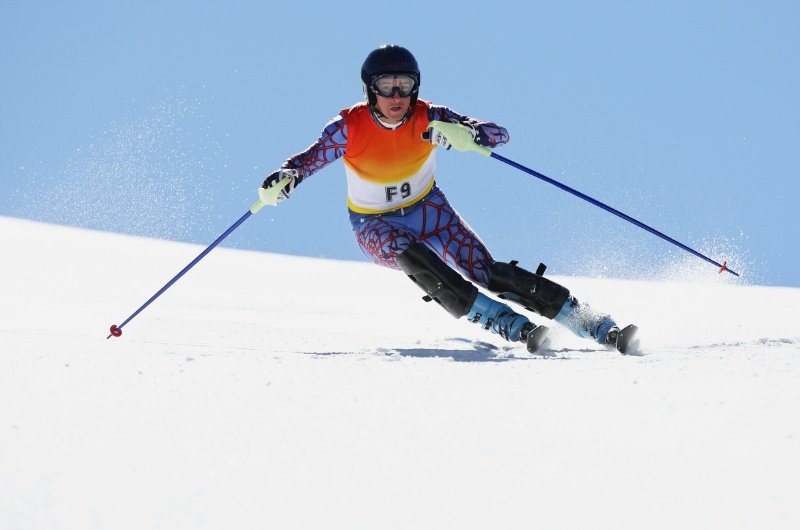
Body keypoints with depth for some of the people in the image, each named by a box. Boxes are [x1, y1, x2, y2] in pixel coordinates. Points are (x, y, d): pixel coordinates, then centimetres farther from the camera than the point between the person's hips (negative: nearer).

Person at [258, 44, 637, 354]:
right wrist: (284, 179, -37)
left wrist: (467, 134, -46)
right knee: (413, 257, -35)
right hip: (376, 226, -1)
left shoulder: (429, 118, -20)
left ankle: (599, 327, -17)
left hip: (428, 210, 1)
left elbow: (500, 135, -24)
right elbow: (306, 161, -14)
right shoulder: (349, 127, -21)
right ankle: (512, 327, -39)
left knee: (487, 272, -17)